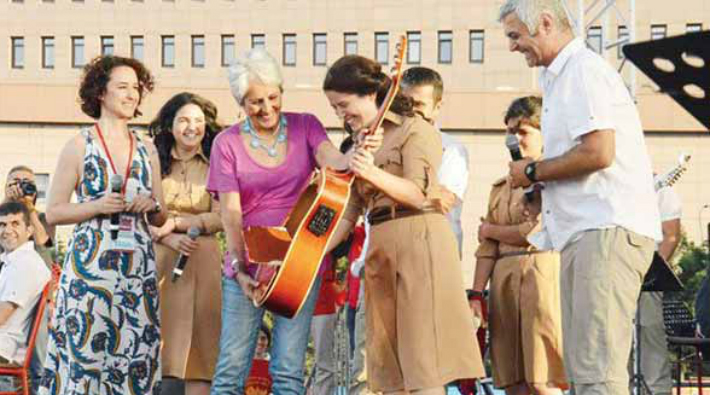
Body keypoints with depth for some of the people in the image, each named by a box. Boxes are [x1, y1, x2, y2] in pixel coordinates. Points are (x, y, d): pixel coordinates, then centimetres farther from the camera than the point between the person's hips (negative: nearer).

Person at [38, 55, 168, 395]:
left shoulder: (147, 150, 14)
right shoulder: (79, 146, 2)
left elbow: (160, 219, 19)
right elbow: (53, 213, 0)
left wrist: (153, 206, -2)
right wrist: (98, 206, -12)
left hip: (139, 265, 4)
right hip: (90, 263, -4)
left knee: (136, 355, 0)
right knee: (85, 352, -6)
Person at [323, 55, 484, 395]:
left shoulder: (414, 130, -1)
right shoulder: (360, 145, 20)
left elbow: (418, 194, -12)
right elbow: (347, 214, 16)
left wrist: (374, 174, -26)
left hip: (418, 241, -7)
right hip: (380, 249, 7)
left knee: (423, 355, -11)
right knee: (389, 358, 4)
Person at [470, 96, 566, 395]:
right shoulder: (500, 187, 22)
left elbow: (536, 232, -8)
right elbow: (486, 249, 16)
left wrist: (489, 229, 7)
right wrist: (476, 294, 5)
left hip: (540, 272, -6)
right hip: (502, 279, 6)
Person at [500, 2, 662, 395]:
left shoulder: (584, 70, -9)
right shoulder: (561, 77, 22)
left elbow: (598, 153, -19)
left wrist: (533, 171, -7)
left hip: (608, 229, -11)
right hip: (585, 231, 11)